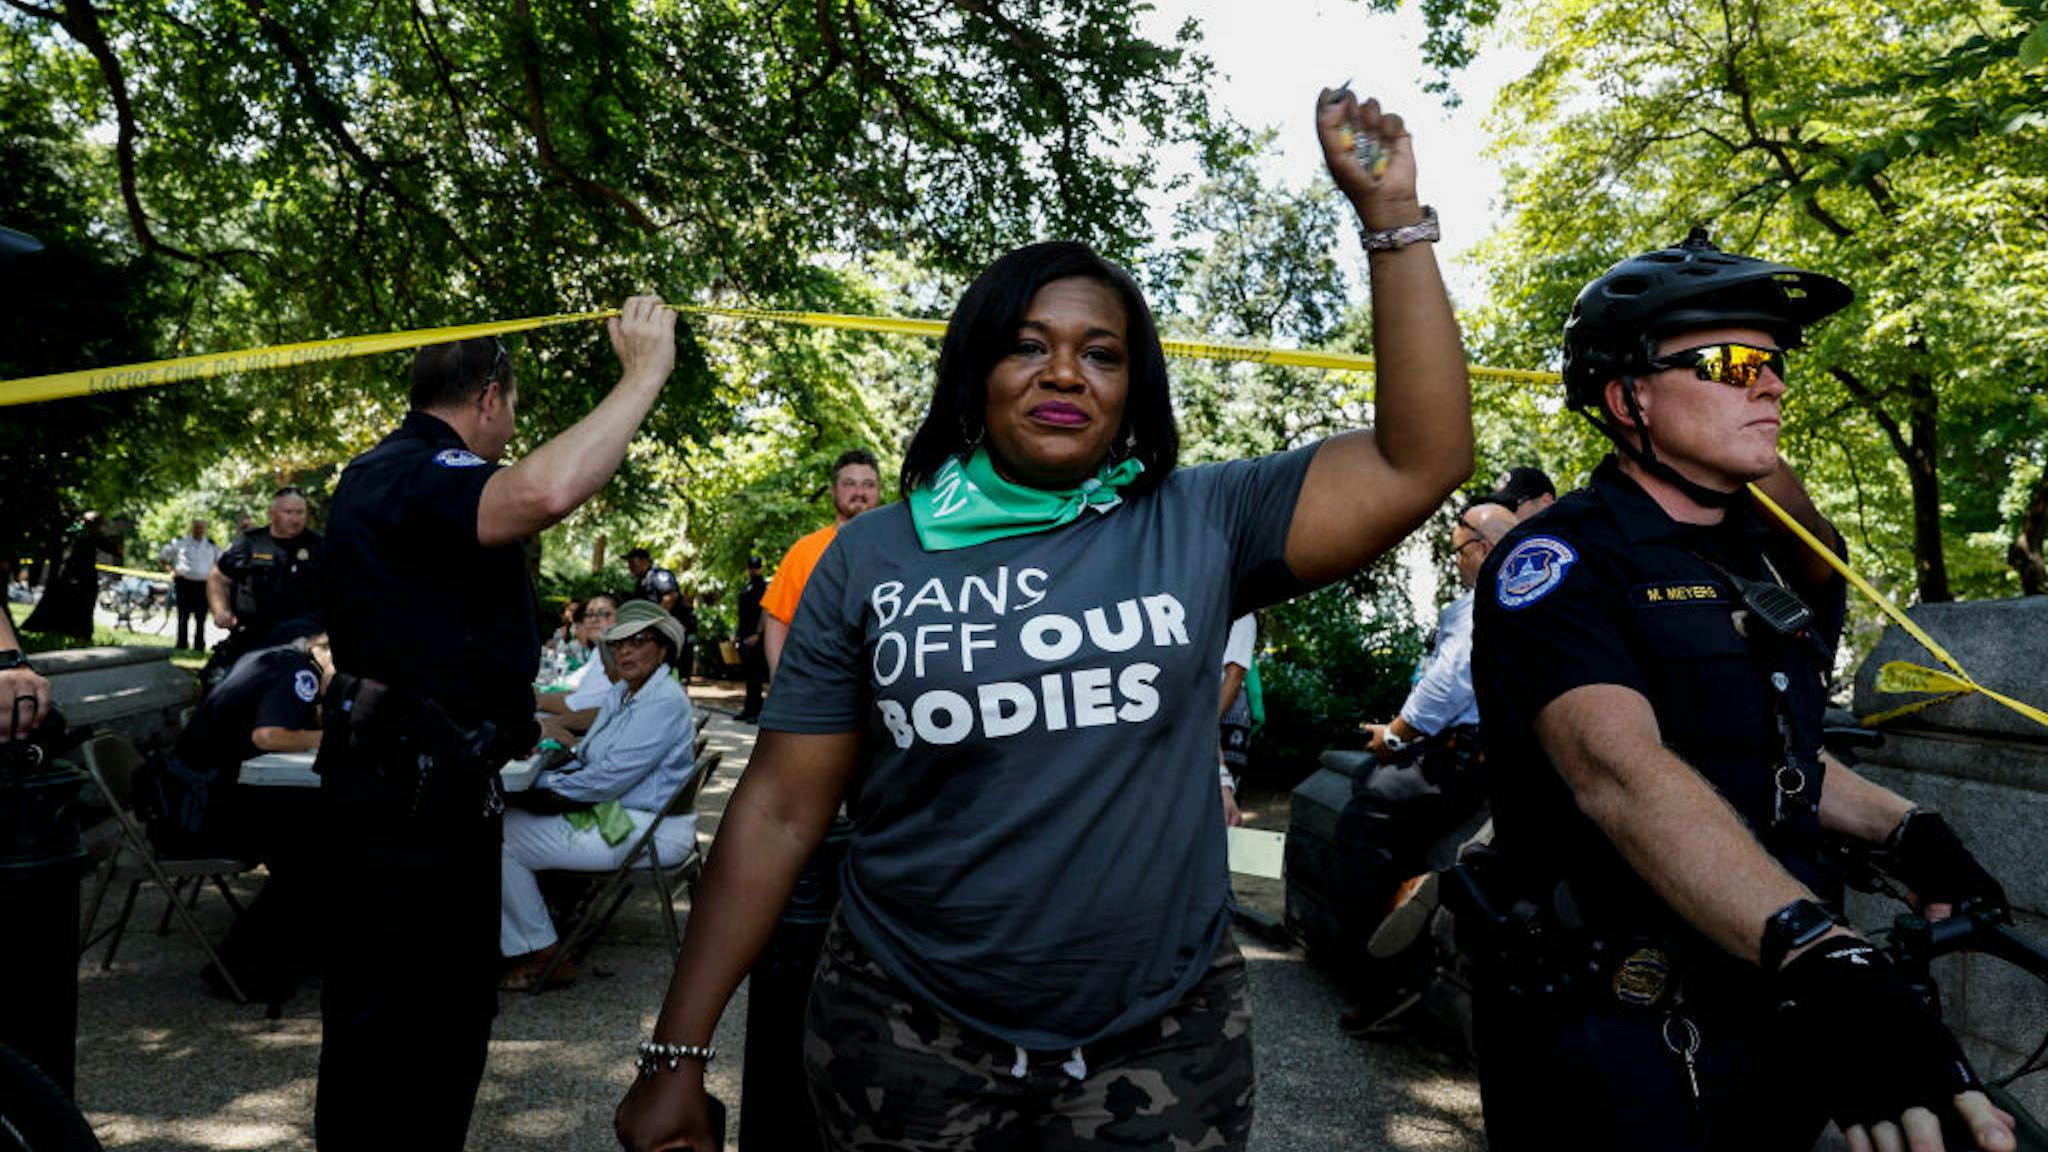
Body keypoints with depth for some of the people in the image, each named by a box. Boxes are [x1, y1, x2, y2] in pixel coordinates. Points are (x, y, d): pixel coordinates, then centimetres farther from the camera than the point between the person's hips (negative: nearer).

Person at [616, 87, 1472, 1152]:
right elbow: (780, 814, -2)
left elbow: (1422, 461, -8)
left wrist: (1391, 217, -12)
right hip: (908, 1042, 0)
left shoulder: (1202, 525, -2)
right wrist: (678, 1054, -2)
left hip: (1165, 1045, 1)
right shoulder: (873, 557, -3)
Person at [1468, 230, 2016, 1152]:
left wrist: (1902, 829, 2)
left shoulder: (1766, 558, 9)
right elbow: (1618, 770, -34)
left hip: (1775, 1022, 8)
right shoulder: (1561, 560, -18)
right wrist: (1824, 960, -46)